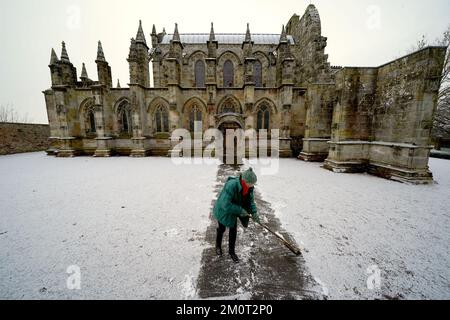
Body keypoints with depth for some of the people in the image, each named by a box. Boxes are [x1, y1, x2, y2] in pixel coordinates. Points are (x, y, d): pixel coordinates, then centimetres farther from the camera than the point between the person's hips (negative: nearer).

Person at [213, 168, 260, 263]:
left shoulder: (250, 187, -19)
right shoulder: (231, 185, -41)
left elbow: (251, 200, -5)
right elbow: (226, 205, -40)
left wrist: (254, 212, -18)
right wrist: (240, 210, -34)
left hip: (234, 211, 5)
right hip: (223, 211, -5)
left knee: (233, 231, 13)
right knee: (222, 229, 19)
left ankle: (232, 251, 39)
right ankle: (218, 246, 51)